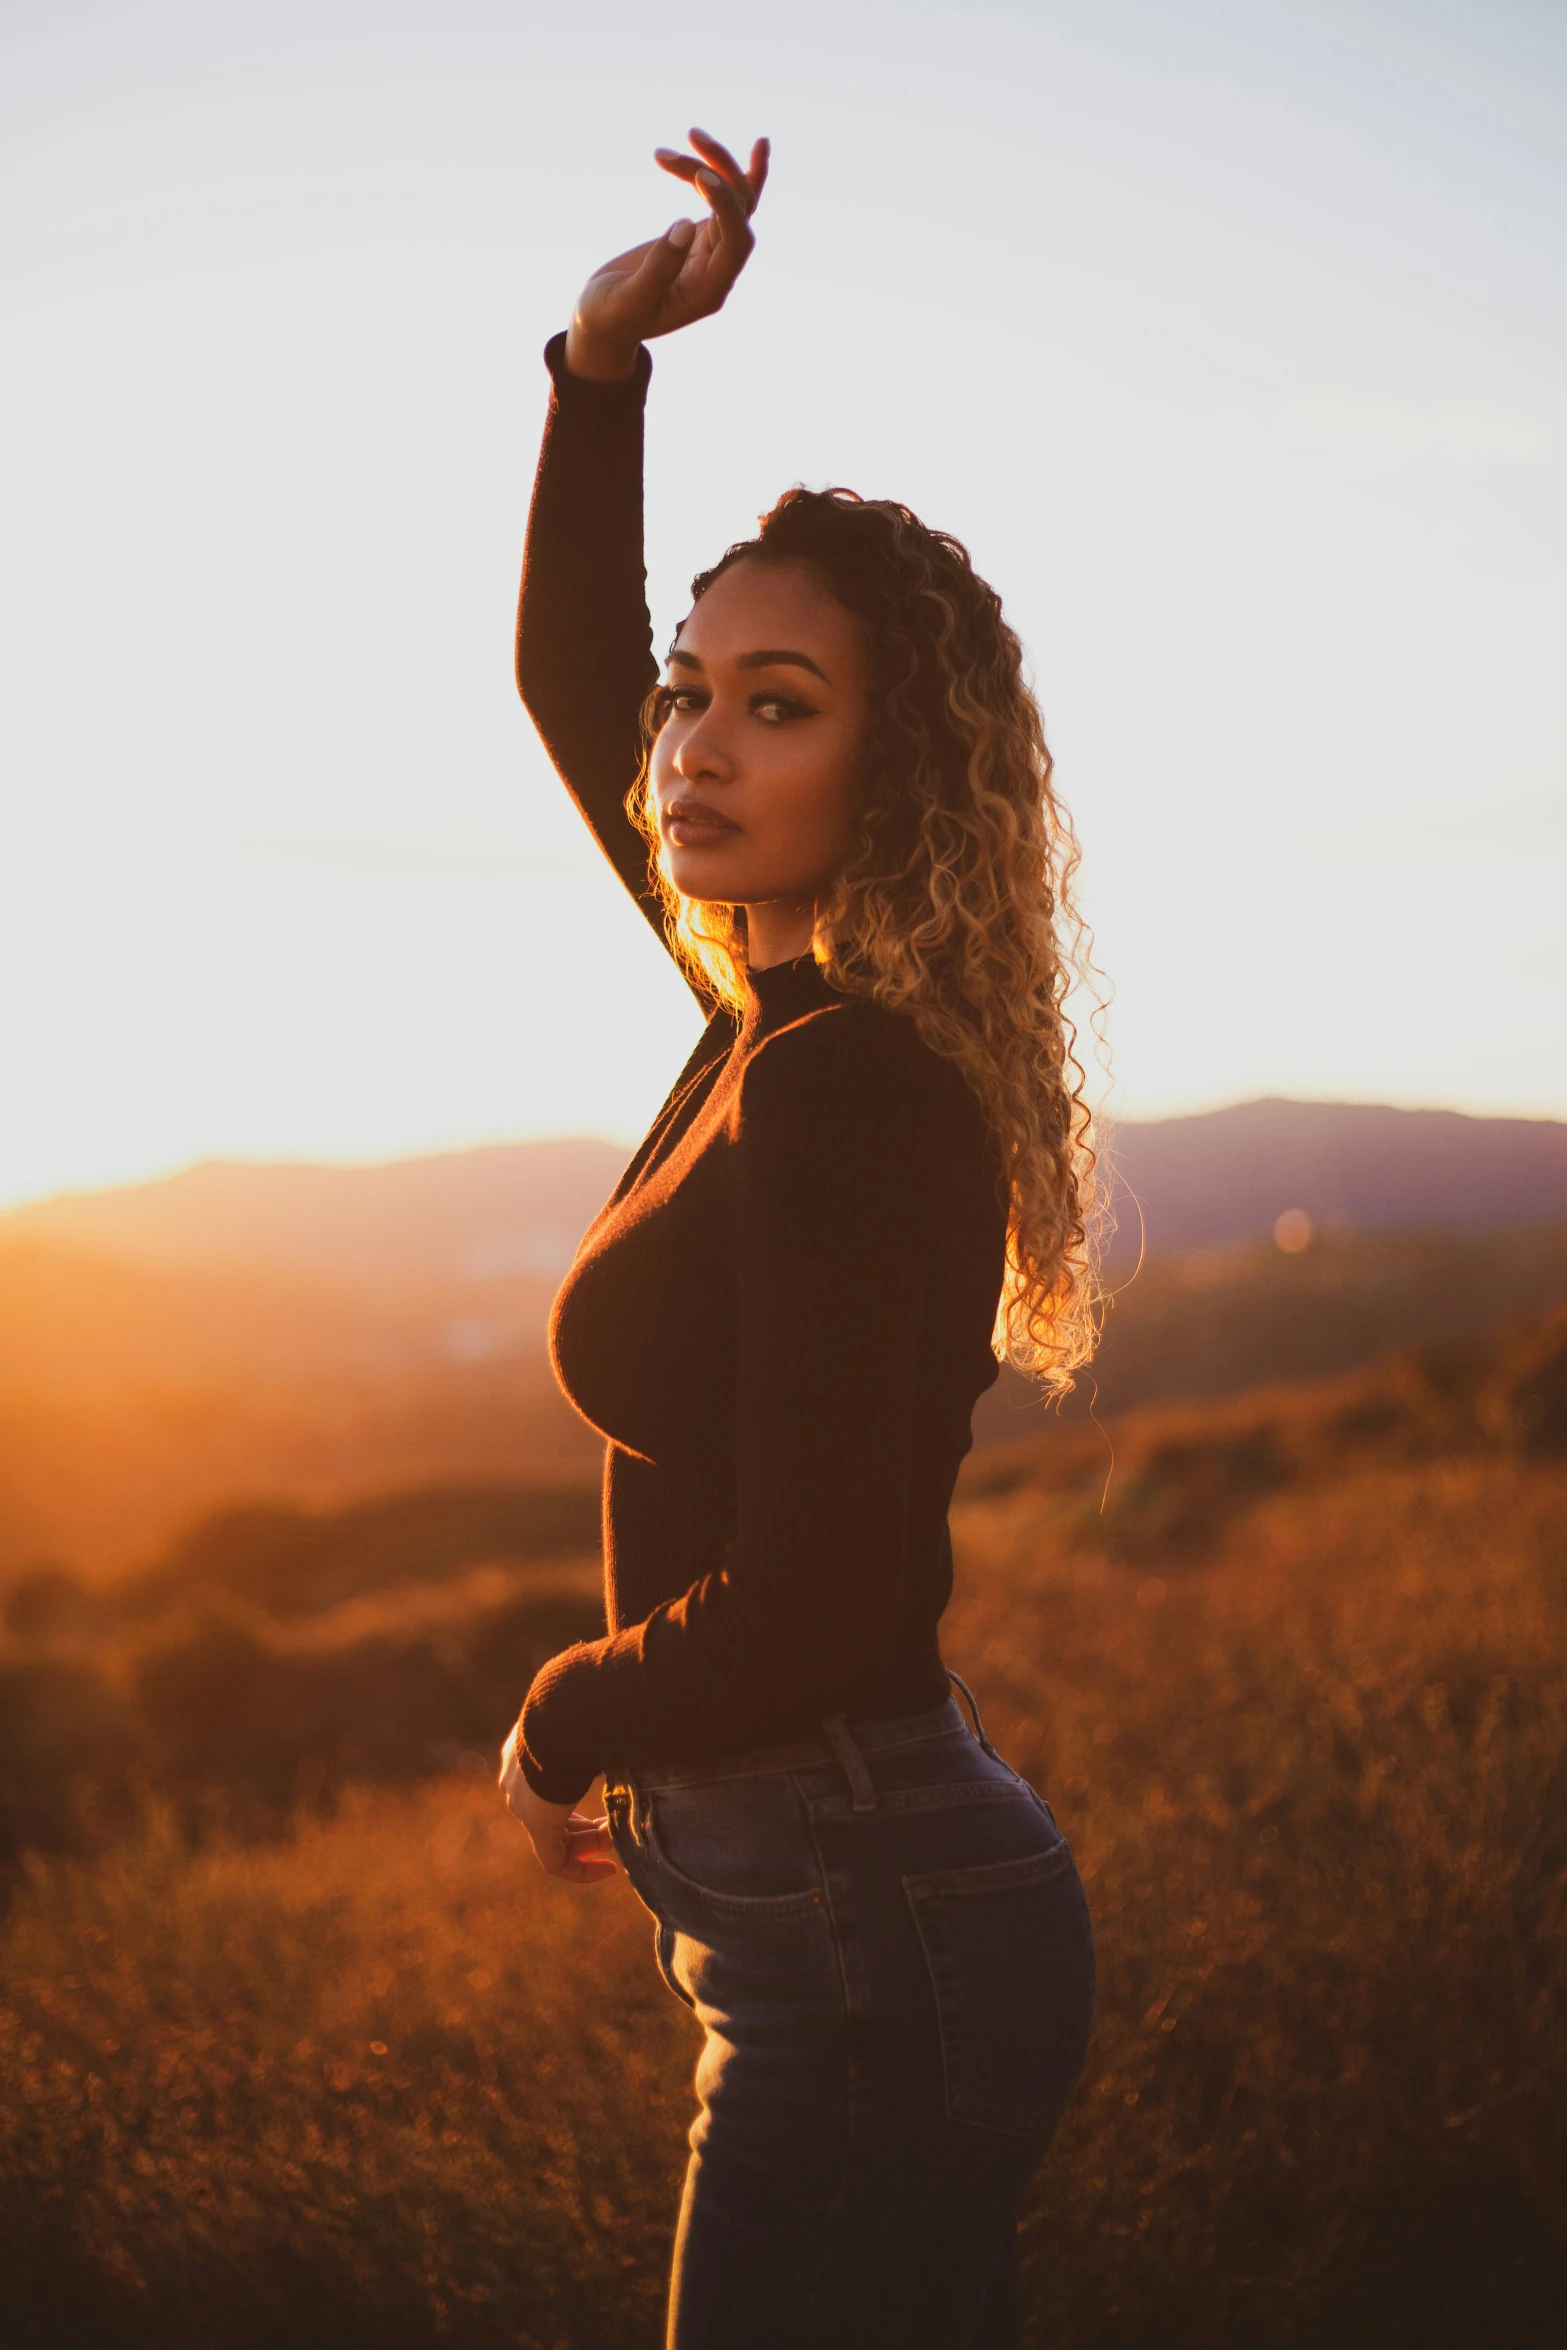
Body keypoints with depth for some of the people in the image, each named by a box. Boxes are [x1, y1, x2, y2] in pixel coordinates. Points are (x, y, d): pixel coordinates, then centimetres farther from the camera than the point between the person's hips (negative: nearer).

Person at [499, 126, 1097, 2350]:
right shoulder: (795, 1015, 4)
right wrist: (603, 363, 7)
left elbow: (793, 1624, -24)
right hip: (894, 1908, 9)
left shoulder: (836, 1092, -21)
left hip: (866, 1947, -9)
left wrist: (559, 1727, -5)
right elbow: (565, 681, 18)